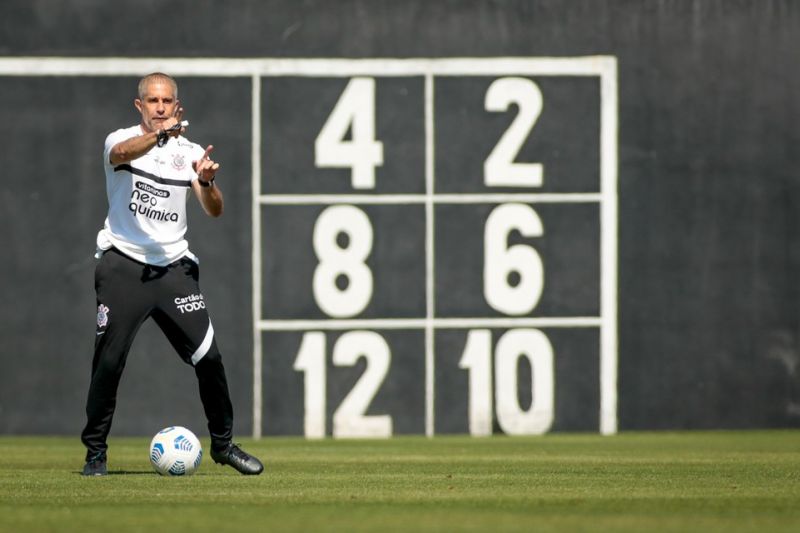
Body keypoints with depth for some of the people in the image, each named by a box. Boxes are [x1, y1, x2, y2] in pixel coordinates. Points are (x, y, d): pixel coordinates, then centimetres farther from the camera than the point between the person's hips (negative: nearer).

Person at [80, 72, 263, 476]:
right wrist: (160, 134, -46)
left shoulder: (190, 152, 8)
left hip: (174, 266, 3)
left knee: (208, 358, -4)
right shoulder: (121, 139, -1)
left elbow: (214, 211, -1)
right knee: (108, 360, -9)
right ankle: (95, 453, 4)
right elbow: (122, 153, -27)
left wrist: (207, 183, -23)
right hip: (123, 264, -3)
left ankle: (222, 444, 14)